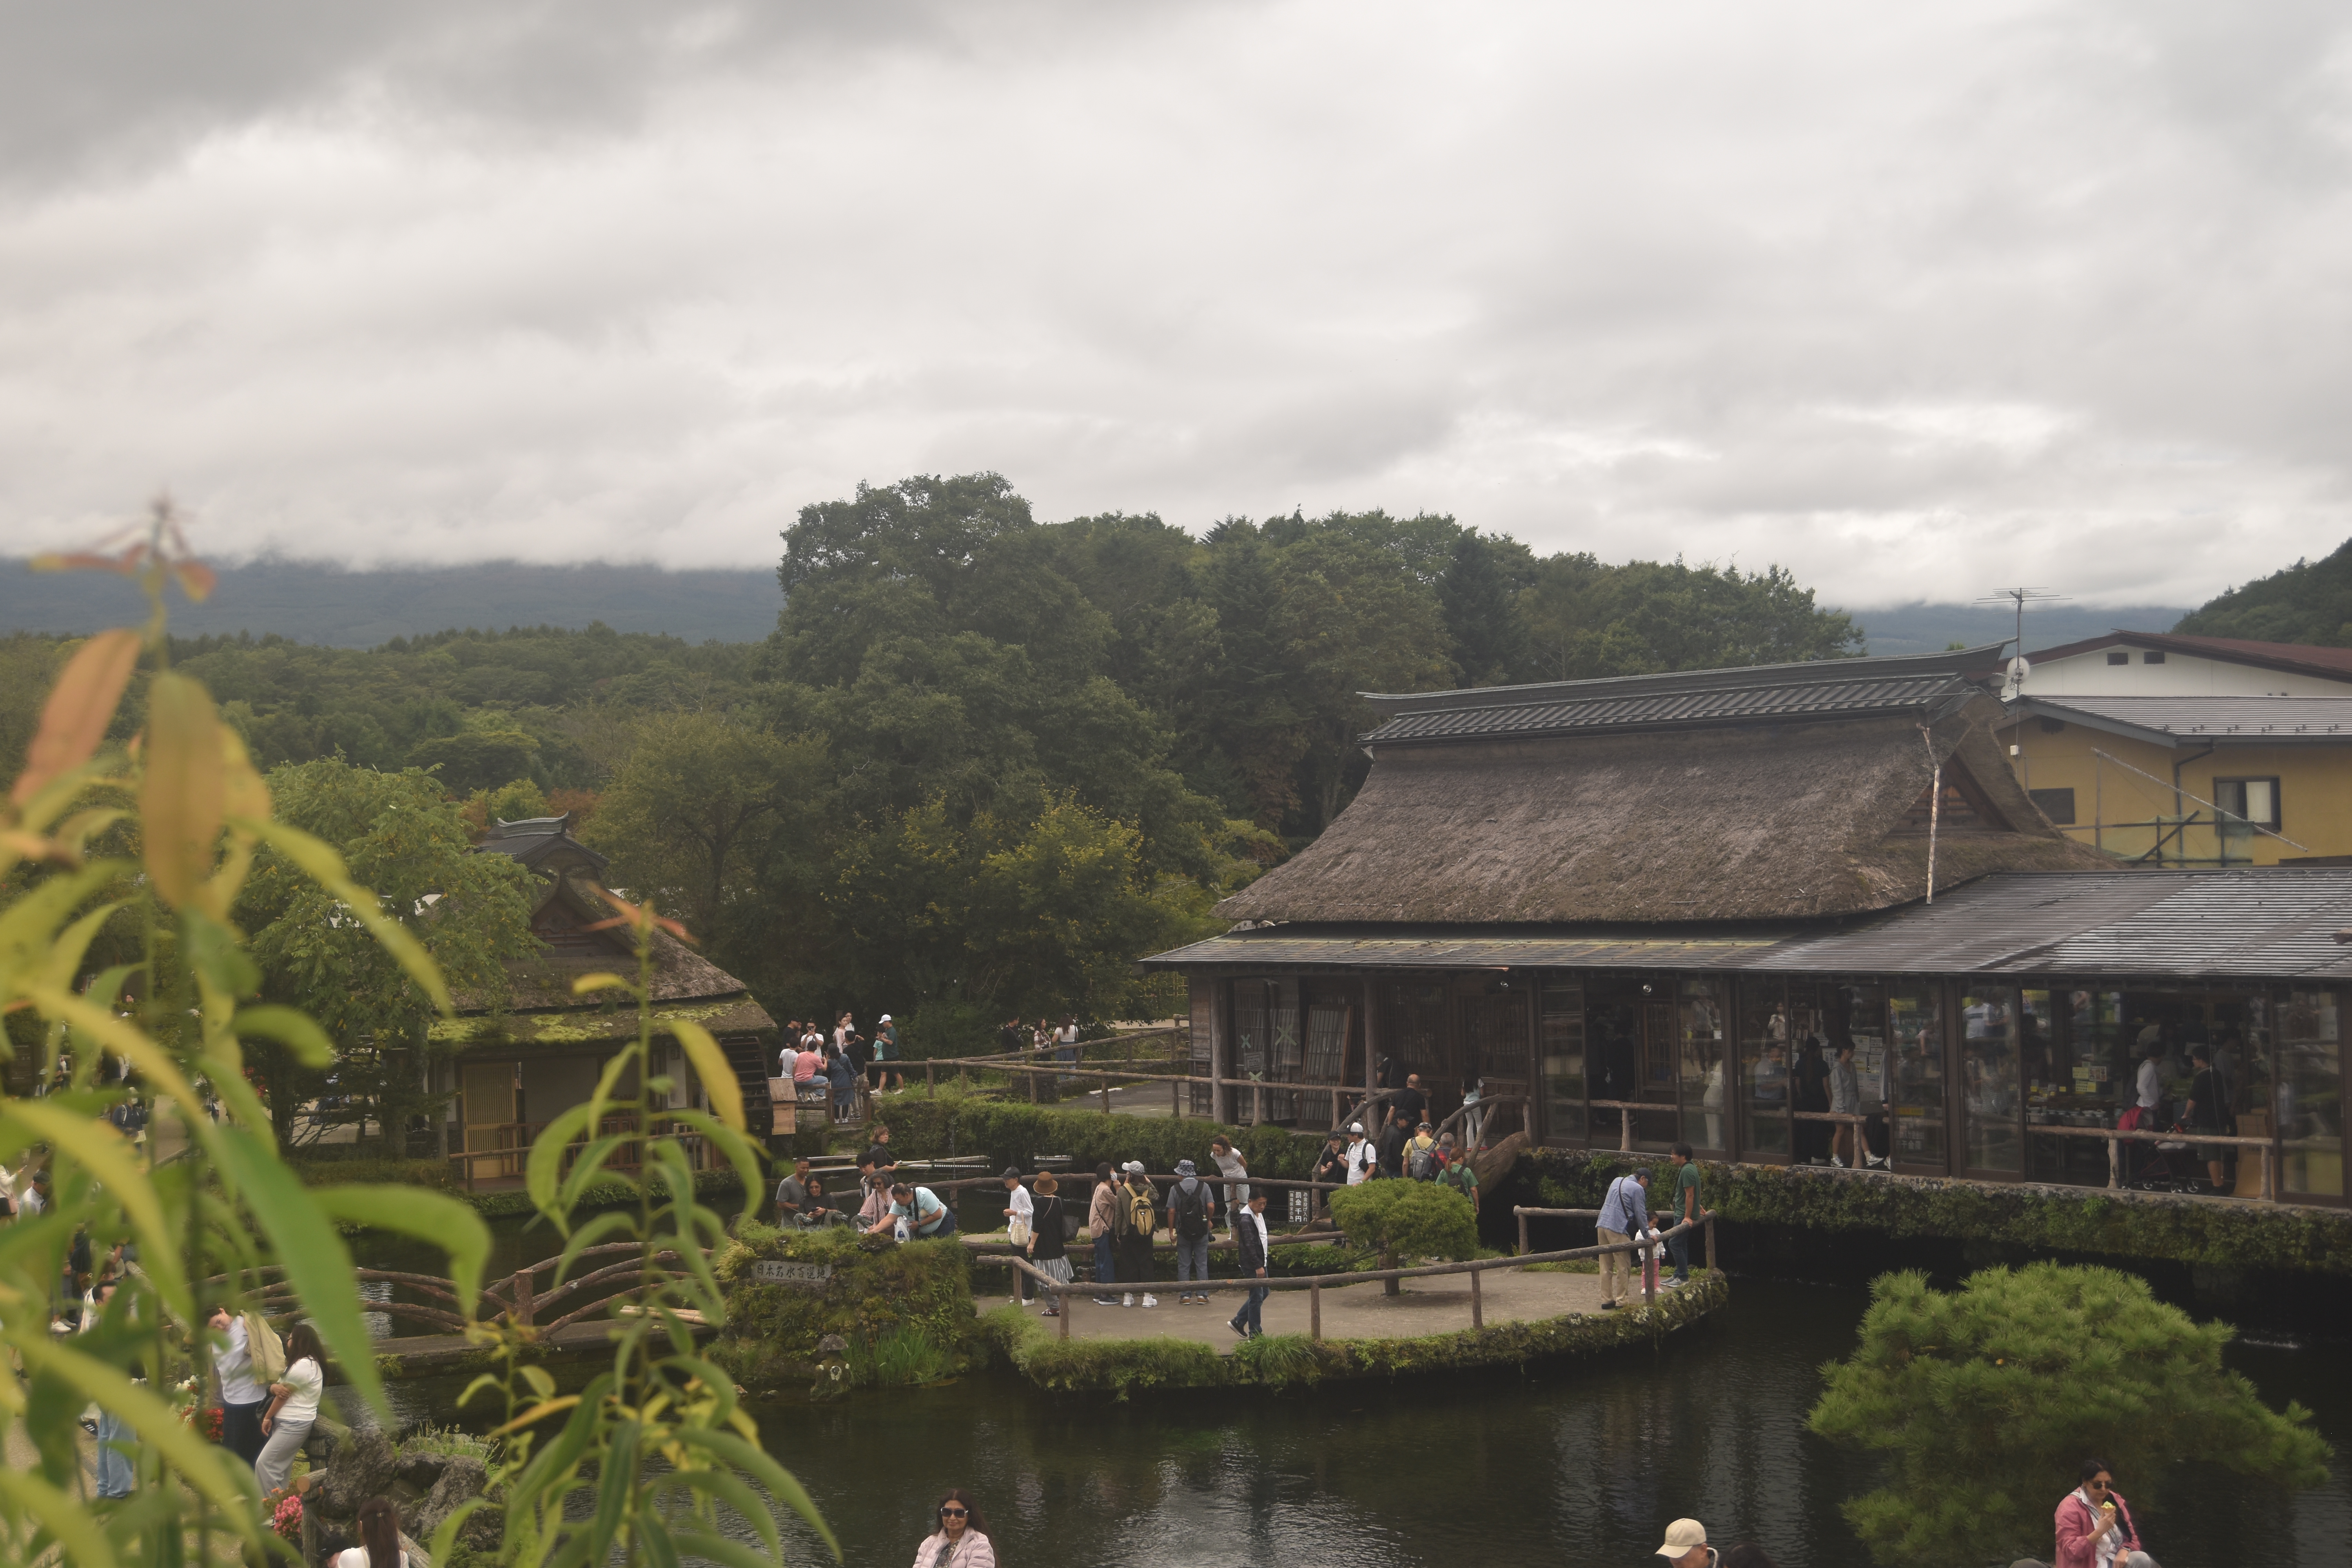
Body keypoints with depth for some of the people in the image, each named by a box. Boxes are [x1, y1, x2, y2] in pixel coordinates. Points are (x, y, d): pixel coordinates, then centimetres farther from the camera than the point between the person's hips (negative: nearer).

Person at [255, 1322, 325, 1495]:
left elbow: (283, 1395, -11)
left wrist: (267, 1418, 0)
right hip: (289, 1422, 10)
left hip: (293, 1425, -10)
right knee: (281, 1467, 10)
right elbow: (279, 1388, 14)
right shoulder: (312, 1363, 16)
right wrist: (275, 1387, -10)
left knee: (265, 1464, -11)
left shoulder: (303, 1365, -18)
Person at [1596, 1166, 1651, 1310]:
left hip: (1603, 1225, 8)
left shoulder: (1617, 1181, 18)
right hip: (1618, 1230, -8)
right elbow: (1641, 1215, -4)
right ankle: (1622, 1300, 1)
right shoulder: (1638, 1189, -5)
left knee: (1606, 1267, 10)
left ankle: (1606, 1300, 12)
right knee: (1624, 1268, 1)